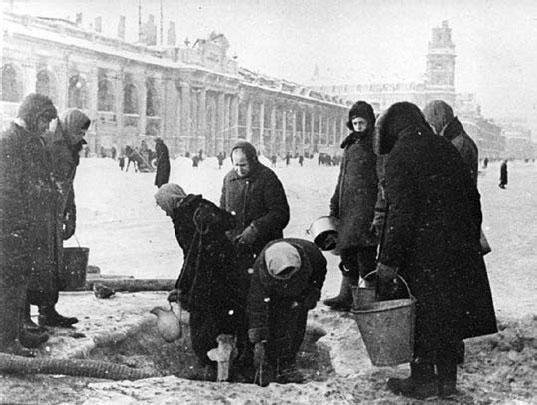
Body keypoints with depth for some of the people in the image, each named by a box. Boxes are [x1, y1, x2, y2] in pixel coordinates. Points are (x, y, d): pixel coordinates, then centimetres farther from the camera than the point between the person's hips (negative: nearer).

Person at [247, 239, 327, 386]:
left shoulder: (309, 251, -36)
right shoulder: (260, 268, -40)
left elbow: (321, 268, -8)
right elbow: (256, 306, -38)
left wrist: (314, 291, -10)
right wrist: (257, 341, -40)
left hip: (300, 294, 2)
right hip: (274, 296, -2)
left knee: (297, 327, -10)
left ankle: (287, 366, -3)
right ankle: (266, 368, -4)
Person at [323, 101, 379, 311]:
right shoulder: (351, 145, 18)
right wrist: (334, 206, 21)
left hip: (366, 207, -8)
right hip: (347, 207, 8)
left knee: (364, 254, -8)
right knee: (347, 254, 10)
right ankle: (346, 296, 18)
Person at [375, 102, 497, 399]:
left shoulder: (401, 155, -12)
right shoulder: (446, 149, 10)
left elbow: (401, 213, -19)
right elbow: (473, 200, 14)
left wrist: (388, 264, -17)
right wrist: (470, 241, 22)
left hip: (424, 253, -7)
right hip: (459, 249, 7)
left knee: (422, 317, 6)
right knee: (449, 315, 15)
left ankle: (423, 380, 14)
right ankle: (447, 379, 24)